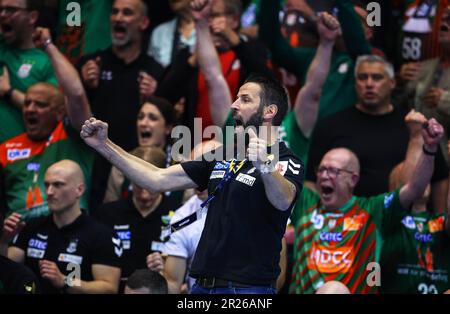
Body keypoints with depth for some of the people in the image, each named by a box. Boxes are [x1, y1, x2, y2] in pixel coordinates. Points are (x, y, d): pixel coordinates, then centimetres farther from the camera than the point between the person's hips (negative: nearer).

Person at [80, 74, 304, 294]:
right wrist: (104, 145, 8)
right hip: (203, 286, 7)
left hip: (249, 288, -7)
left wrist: (265, 166, -49)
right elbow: (157, 180, 14)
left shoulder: (287, 162, -6)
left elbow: (283, 201, -29)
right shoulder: (222, 158, 17)